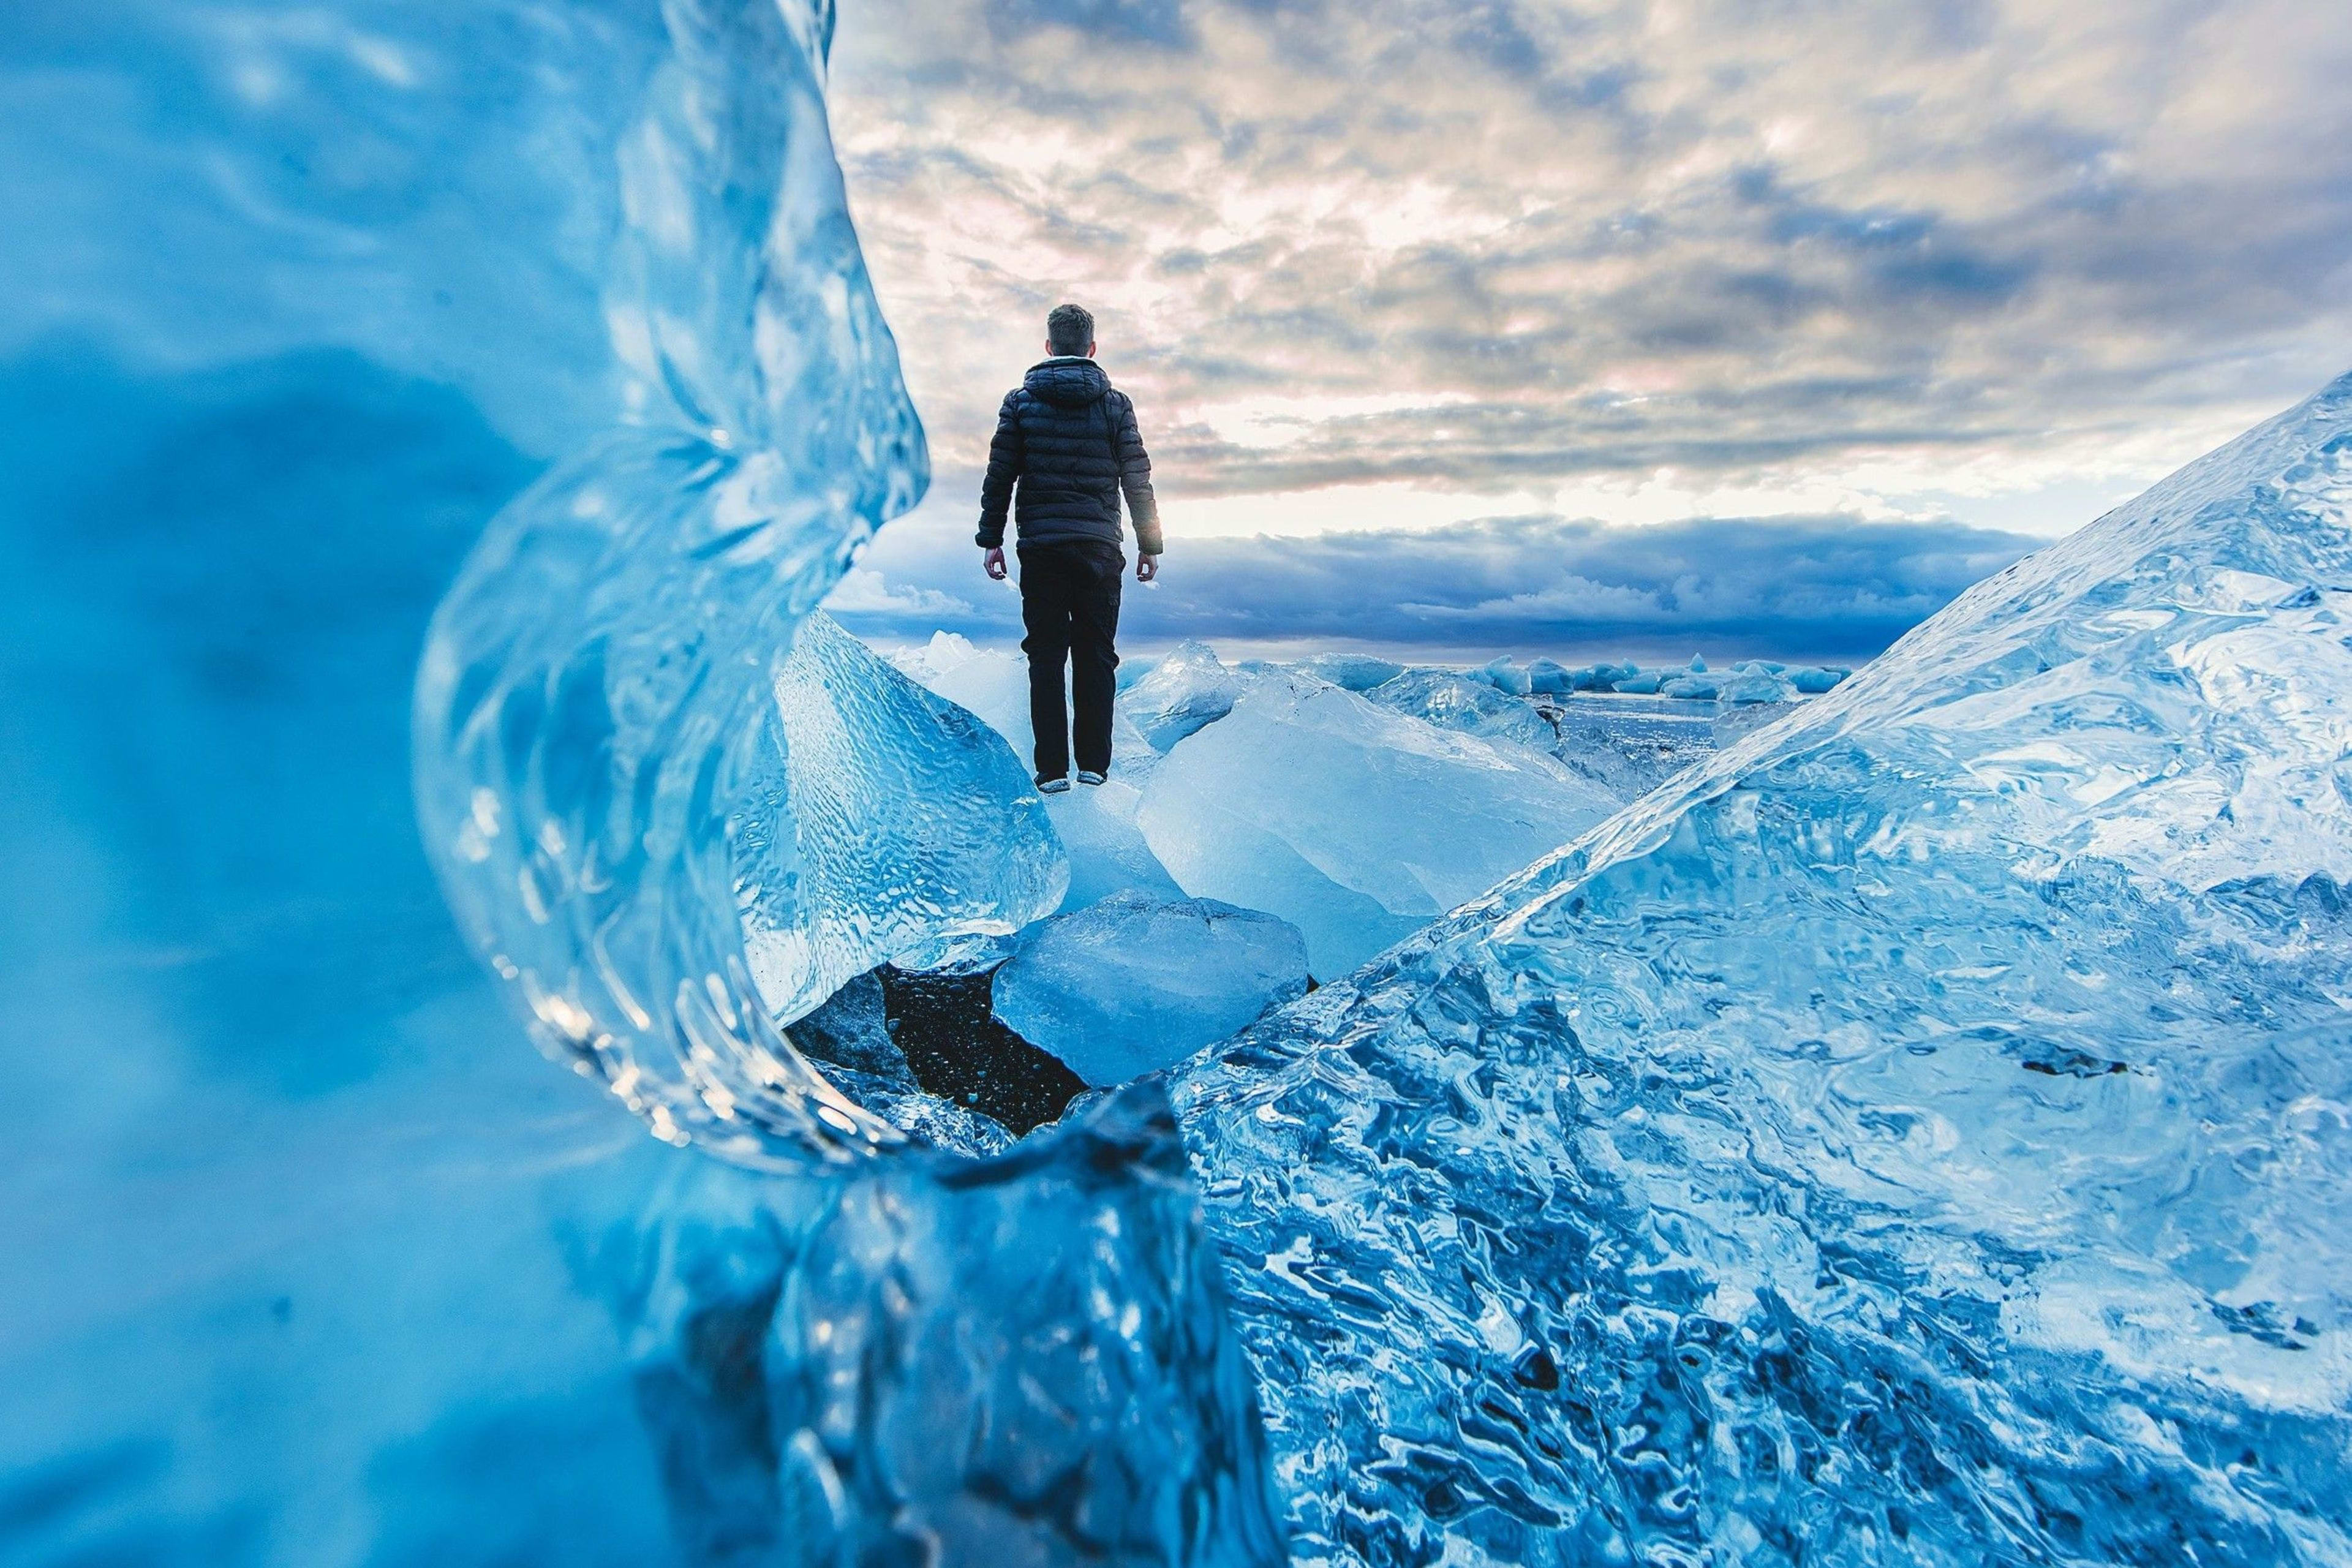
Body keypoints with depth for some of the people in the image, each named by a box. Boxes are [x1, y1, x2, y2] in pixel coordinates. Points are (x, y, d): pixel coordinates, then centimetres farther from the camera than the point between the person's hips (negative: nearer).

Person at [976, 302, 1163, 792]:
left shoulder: (1020, 402, 4)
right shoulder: (1115, 403, 4)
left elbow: (999, 477, 2)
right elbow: (1138, 481, 3)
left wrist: (990, 539, 8)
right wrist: (1150, 544, 9)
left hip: (1040, 549, 0)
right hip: (1099, 548, 0)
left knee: (1046, 659, 4)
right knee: (1096, 656, 8)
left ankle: (1052, 769, 3)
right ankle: (1094, 763, 9)